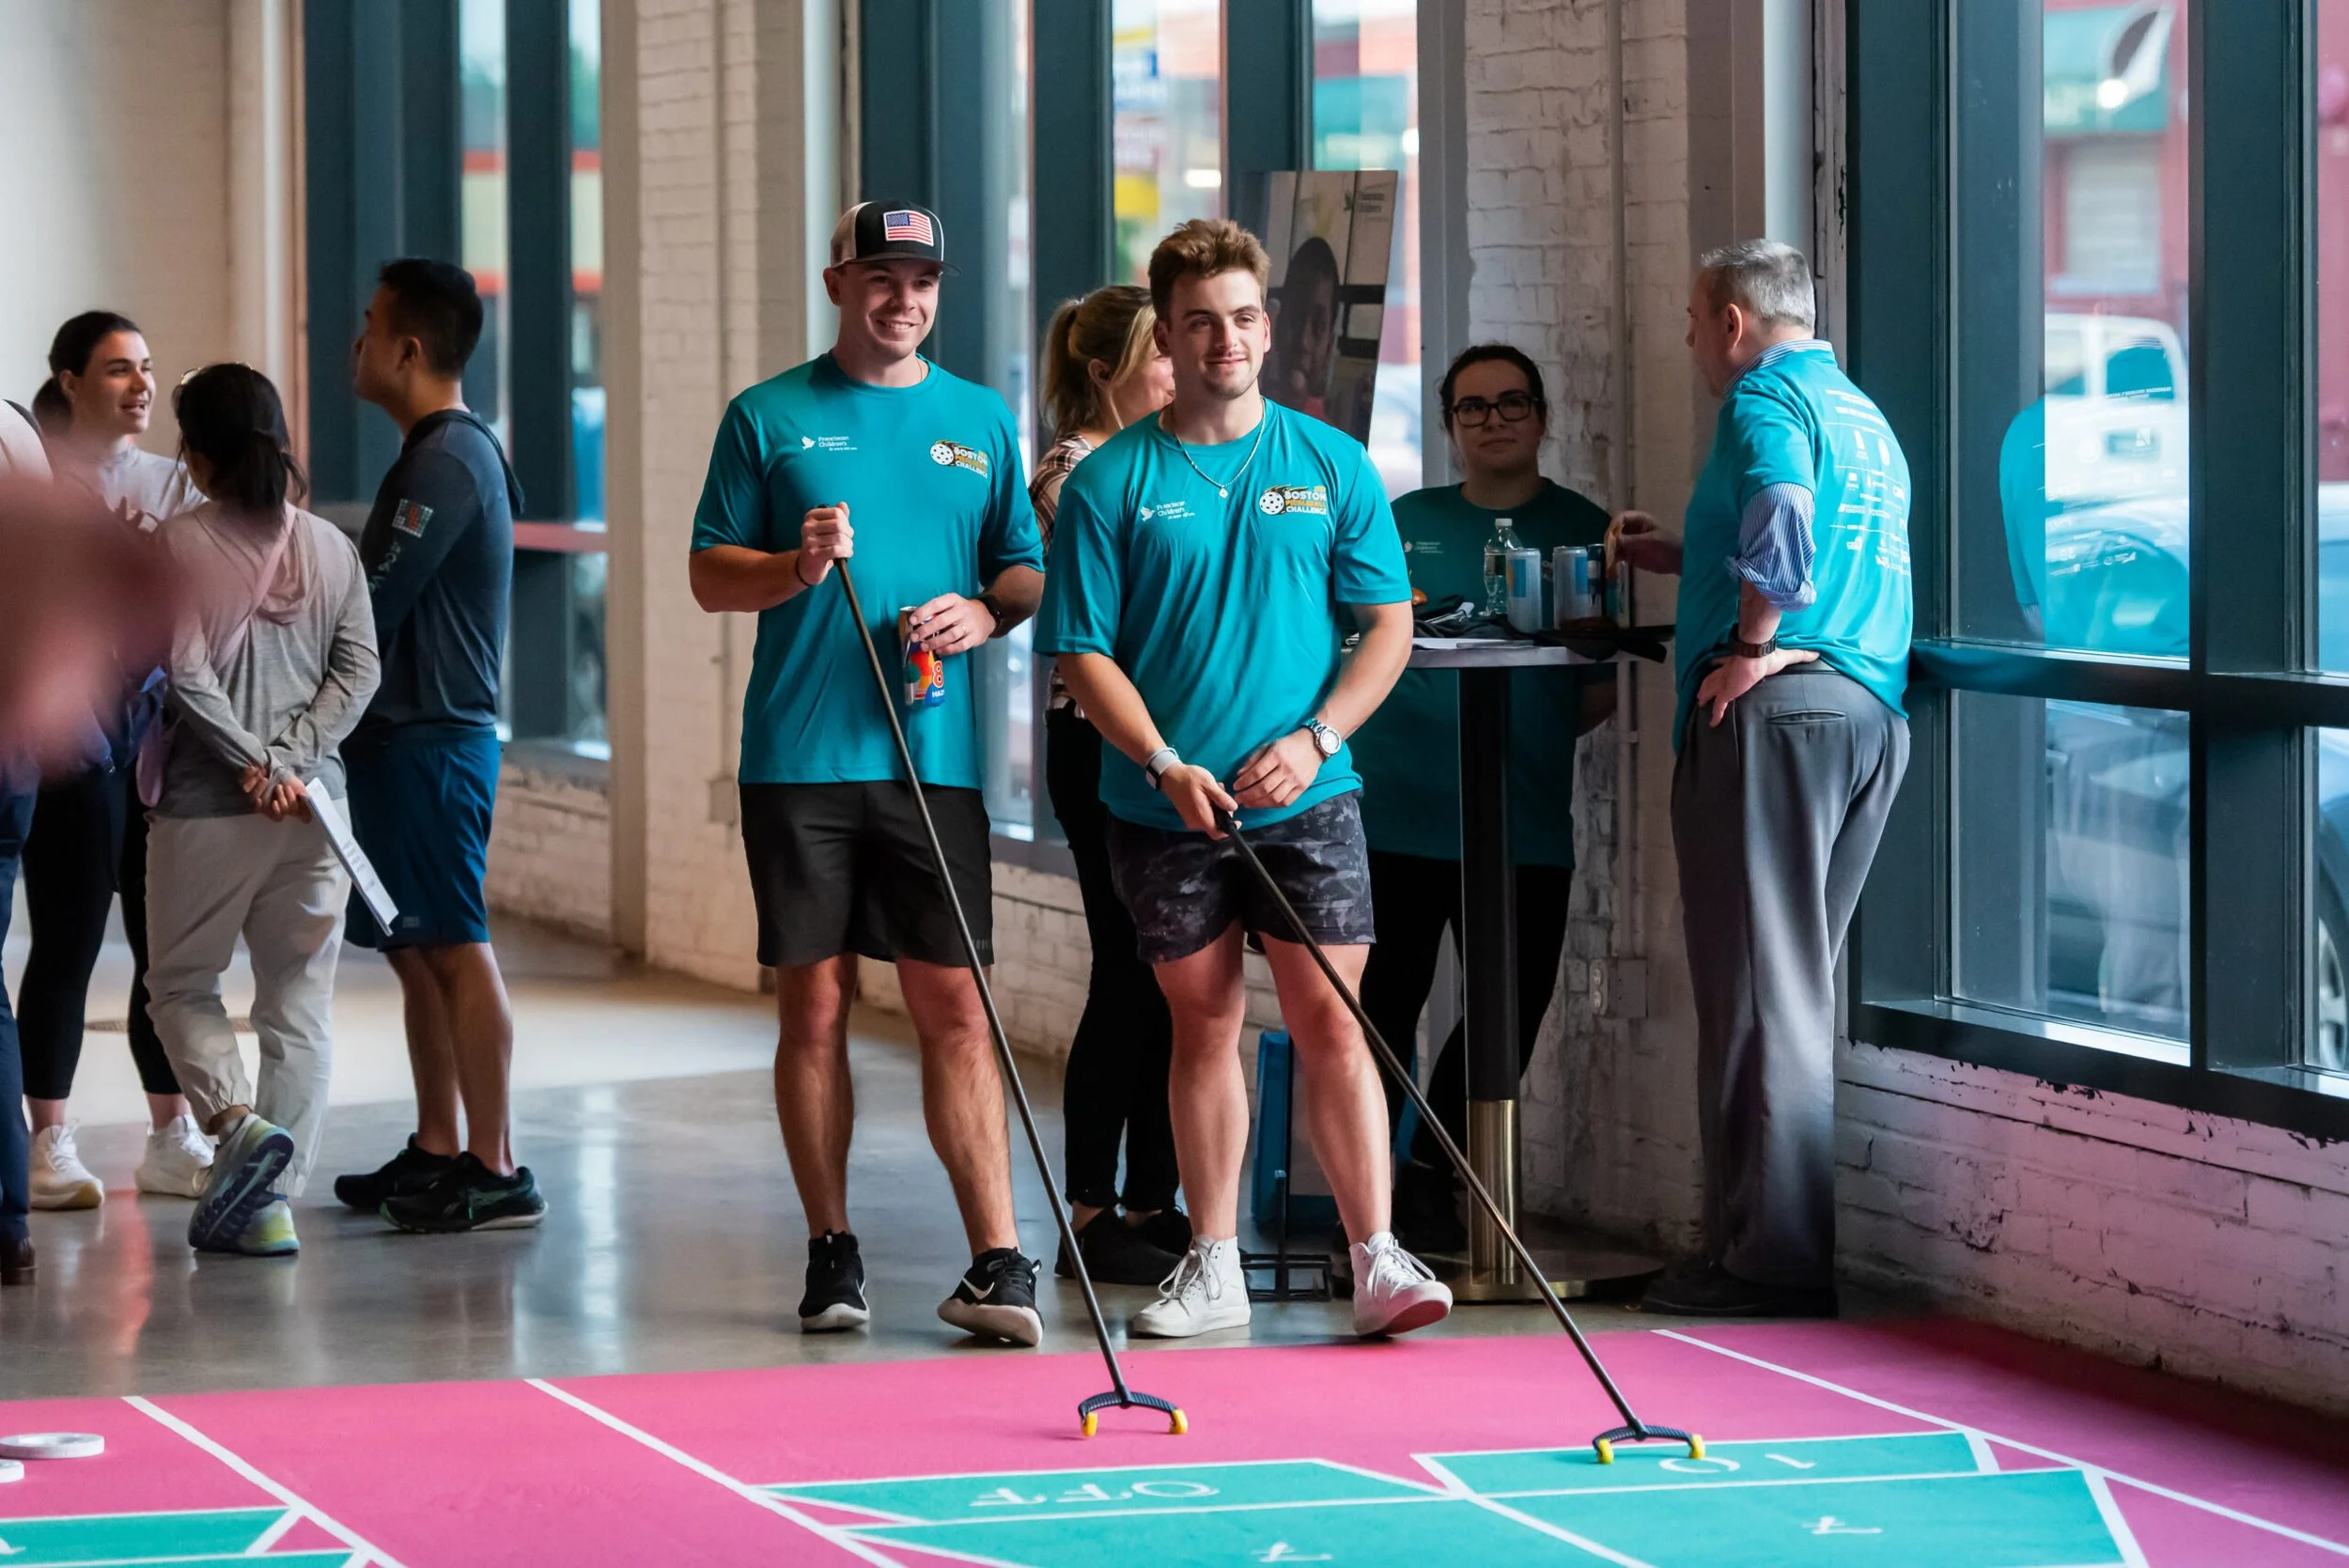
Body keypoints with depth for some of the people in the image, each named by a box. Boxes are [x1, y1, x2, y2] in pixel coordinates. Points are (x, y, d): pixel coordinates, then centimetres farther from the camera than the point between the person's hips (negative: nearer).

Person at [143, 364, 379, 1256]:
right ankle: (272, 1199, 4)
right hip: (315, 800, 3)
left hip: (207, 806, -3)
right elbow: (360, 667, 0)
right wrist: (296, 753, -6)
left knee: (182, 983, 13)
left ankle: (237, 1119, -13)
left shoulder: (176, 545, -6)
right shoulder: (331, 547, 6)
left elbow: (186, 675, -14)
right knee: (300, 999, 7)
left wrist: (259, 763, -11)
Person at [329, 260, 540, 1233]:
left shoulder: (445, 463, -16)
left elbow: (371, 606, -18)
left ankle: (494, 1173, -9)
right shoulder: (451, 451, 17)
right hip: (407, 734, 10)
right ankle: (438, 1152, 19)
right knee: (416, 951, 14)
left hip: (429, 740, -10)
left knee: (454, 949, -9)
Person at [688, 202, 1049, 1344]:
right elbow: (710, 575, 6)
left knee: (953, 1008, -4)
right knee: (813, 1004, 2)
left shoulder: (980, 423, 13)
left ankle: (995, 1261, -6)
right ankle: (831, 1252, 11)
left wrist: (985, 613, -5)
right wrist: (796, 566, -14)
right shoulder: (769, 418, 6)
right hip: (799, 762, -1)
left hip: (936, 759, 1)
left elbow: (1027, 569, 16)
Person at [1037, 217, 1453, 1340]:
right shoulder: (1110, 483, 0)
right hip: (1164, 810, 0)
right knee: (1202, 1026, 8)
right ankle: (1214, 1266, 17)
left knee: (1330, 1022, -5)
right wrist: (1166, 765, -14)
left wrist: (1312, 739, -9)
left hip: (1307, 800, 0)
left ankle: (1377, 1260, -6)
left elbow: (1388, 626, 5)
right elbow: (1084, 653, -1)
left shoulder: (1332, 465, 4)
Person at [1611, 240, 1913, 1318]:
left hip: (1777, 707, -9)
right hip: (1874, 715, 9)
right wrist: (1684, 560, 35)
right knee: (1805, 986, 13)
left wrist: (1752, 643, -15)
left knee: (1758, 990, -6)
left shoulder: (1765, 399, -5)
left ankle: (1769, 1257, -7)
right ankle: (1813, 1244, 14)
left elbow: (1780, 523, -25)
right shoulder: (1864, 417, 23)